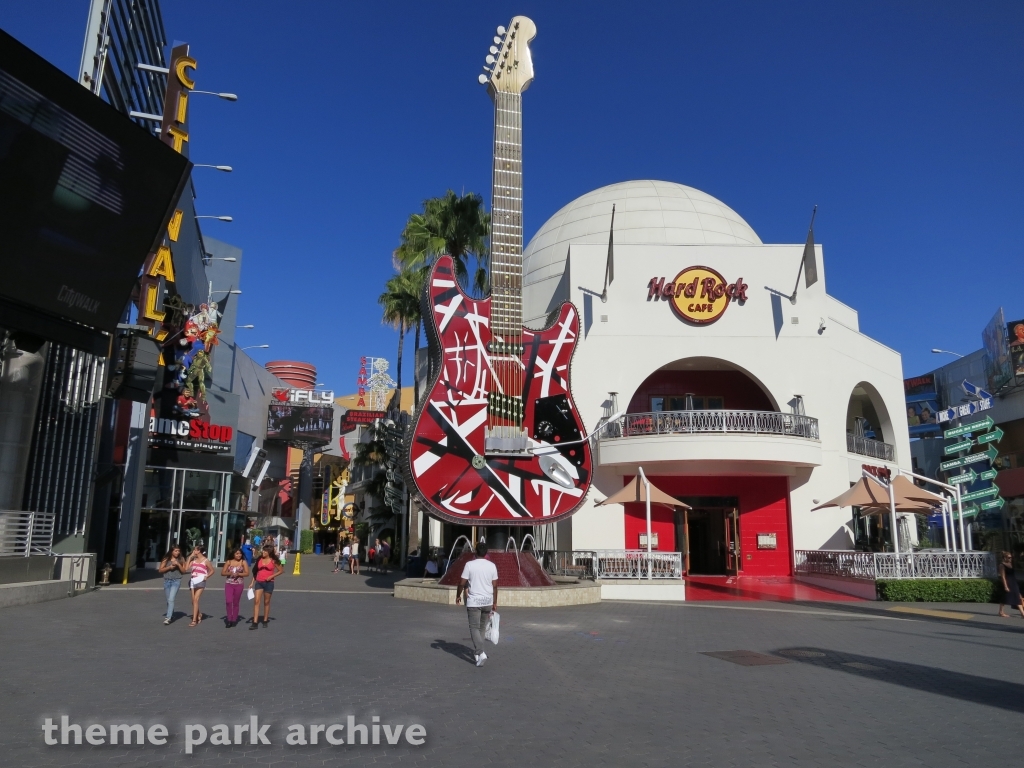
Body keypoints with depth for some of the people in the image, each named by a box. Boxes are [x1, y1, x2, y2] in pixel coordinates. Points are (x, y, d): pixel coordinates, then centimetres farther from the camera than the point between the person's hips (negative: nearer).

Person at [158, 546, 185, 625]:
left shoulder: (181, 559, 1)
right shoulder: (166, 559, 2)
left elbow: (183, 571, 1)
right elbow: (160, 570, 1)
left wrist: (178, 564, -14)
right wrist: (169, 567, -14)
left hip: (176, 581, -3)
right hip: (166, 581, 3)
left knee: (171, 599, -16)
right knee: (168, 600, 14)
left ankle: (168, 618, -19)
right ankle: (171, 614, 33)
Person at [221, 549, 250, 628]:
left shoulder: (243, 562, 1)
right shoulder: (229, 562, 6)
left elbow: (247, 573, -5)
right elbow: (222, 573, 4)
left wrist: (238, 574, -19)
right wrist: (229, 573, -14)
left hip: (238, 585, -1)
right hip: (229, 584, 1)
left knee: (235, 603, 7)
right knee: (228, 601, -13)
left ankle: (234, 620, 18)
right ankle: (229, 619, 0)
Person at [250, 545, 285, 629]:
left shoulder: (273, 561, -3)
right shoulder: (259, 559, 5)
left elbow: (281, 570, 1)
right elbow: (255, 571, 12)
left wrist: (272, 576, -10)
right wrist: (252, 583, 9)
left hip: (268, 583, -2)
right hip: (259, 582, 2)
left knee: (266, 602, 8)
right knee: (256, 601, -8)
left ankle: (265, 621, 23)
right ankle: (255, 623, -8)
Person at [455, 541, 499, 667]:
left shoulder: (470, 565, -9)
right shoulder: (492, 566, 0)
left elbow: (462, 583, -7)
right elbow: (495, 586, 3)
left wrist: (458, 596, 9)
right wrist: (495, 602, 12)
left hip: (474, 601, -4)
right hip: (488, 601, 4)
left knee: (474, 628, -1)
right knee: (482, 627, 18)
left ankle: (481, 653, -17)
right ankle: (477, 652, 26)